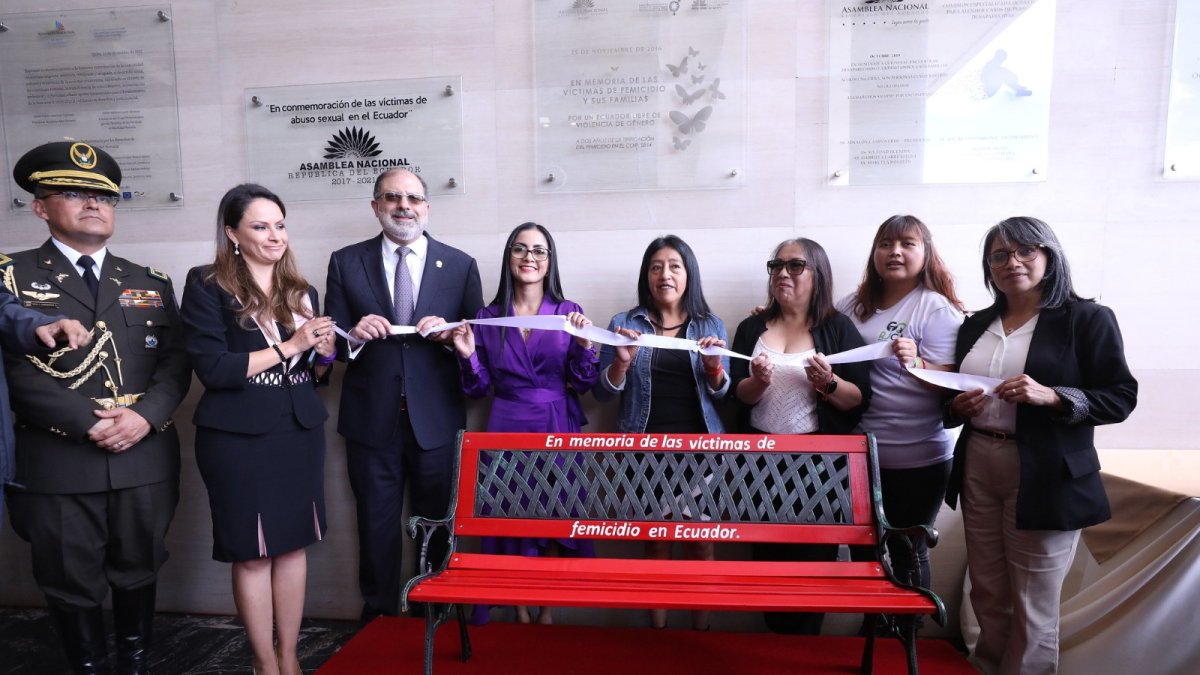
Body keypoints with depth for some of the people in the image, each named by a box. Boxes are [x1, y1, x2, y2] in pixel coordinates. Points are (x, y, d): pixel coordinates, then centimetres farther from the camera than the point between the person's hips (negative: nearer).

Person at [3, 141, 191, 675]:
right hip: (56, 465, -2)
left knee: (138, 574, 15)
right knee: (71, 586, 10)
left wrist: (144, 416, -14)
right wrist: (89, 424, -17)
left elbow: (175, 364, 4)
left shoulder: (151, 283, 12)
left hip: (145, 461, 3)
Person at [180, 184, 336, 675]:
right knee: (251, 553, 5)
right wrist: (286, 347, -15)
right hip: (238, 438, -4)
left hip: (300, 431, 5)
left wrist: (323, 352, -5)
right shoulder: (207, 286, -6)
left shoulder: (301, 291, 10)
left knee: (294, 543, 10)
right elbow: (212, 368, -15)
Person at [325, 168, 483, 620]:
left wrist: (449, 334, -18)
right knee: (377, 525, 13)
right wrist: (353, 335, -18)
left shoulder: (460, 265, 2)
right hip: (372, 419, 1)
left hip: (436, 419, 0)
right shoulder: (346, 263, 4)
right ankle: (379, 616, 32)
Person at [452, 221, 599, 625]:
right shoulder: (488, 317, 3)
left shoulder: (569, 313, 1)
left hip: (557, 431, 0)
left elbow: (583, 384, -2)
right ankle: (520, 610, 25)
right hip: (507, 431, 1)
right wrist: (467, 355, -12)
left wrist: (584, 343, -18)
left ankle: (547, 610, 24)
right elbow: (479, 390, 5)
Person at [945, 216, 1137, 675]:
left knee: (1033, 610, 5)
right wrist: (957, 407, -3)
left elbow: (1120, 398, -7)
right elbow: (954, 395, 19)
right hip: (978, 469, 5)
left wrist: (1051, 396, -21)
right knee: (987, 596, 11)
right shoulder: (976, 325, 12)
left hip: (1046, 477, -4)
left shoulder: (1087, 318, -3)